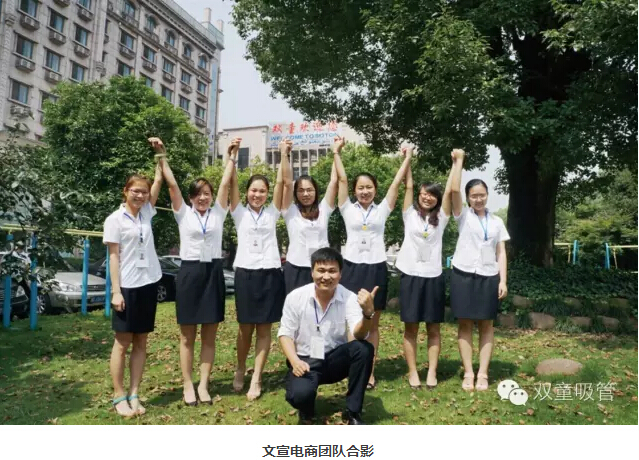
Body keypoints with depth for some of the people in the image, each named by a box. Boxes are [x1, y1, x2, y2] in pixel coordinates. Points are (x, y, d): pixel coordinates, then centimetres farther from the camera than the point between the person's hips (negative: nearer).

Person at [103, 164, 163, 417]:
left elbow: (159, 181, 6)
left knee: (141, 342, 8)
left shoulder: (146, 213, 8)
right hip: (127, 287, -5)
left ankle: (134, 395, 17)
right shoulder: (115, 220, -5)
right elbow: (114, 256, -7)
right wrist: (115, 290, -12)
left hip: (148, 284, 5)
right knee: (123, 342, 4)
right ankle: (119, 397, 14)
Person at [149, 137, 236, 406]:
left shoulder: (218, 213, 8)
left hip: (213, 273, 2)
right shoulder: (183, 213, 5)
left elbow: (225, 183, 2)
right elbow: (172, 184, -2)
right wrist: (161, 156, -7)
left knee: (210, 335, 6)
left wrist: (231, 156, 2)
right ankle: (188, 385, 18)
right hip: (189, 272, -1)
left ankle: (203, 384, 17)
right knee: (188, 335, 6)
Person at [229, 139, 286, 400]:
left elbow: (282, 182, 0)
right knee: (245, 326, 9)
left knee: (264, 328, 5)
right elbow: (232, 183, -3)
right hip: (245, 273, 0)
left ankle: (256, 379, 13)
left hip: (270, 274, 1)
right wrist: (232, 154, -11)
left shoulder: (271, 213, 8)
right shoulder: (239, 213, 7)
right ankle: (240, 370, 32)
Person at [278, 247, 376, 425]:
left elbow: (359, 335, -27)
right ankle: (306, 410, 11)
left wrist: (368, 313, -48)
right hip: (305, 361, -1)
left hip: (335, 360, 1)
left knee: (364, 349, -28)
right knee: (299, 395, -32)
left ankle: (353, 412, -8)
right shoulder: (295, 297, -12)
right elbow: (285, 333, -4)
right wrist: (295, 361, -20)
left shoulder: (350, 298, -13)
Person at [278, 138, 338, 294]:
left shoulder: (323, 210, 8)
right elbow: (287, 182, -7)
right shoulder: (291, 212, 3)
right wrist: (284, 154, -10)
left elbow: (334, 181, 3)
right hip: (296, 270, -1)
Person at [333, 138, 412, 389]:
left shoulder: (382, 210, 7)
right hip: (352, 268, -1)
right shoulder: (348, 209, 4)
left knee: (372, 324, 9)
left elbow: (396, 183, 6)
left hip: (376, 269, 1)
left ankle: (369, 371, 17)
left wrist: (407, 159, 6)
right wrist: (337, 152, 1)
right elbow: (342, 179, 1)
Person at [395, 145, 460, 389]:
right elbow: (408, 185, 0)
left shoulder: (441, 218, 6)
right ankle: (413, 372, 13)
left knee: (433, 328, 7)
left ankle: (432, 372, 15)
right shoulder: (410, 214, 5)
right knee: (410, 328, 4)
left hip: (434, 277, 1)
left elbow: (450, 189, 0)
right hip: (410, 276, -1)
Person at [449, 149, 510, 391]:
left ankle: (483, 374, 12)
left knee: (486, 325, 5)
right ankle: (468, 373, 9)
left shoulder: (497, 222, 9)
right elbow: (454, 189, -10)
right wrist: (458, 161, -8)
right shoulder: (463, 216, 3)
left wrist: (503, 280, 0)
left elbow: (501, 253, 8)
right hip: (463, 275, -2)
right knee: (465, 324, 2)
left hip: (489, 277, 2)